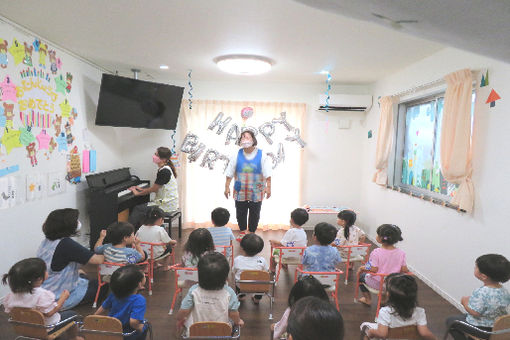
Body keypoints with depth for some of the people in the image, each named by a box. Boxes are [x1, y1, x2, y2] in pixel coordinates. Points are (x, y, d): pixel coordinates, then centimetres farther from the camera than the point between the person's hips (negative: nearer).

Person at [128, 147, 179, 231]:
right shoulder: (165, 169, 11)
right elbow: (157, 189, 16)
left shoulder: (164, 171, -19)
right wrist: (142, 189, 12)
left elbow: (153, 189, -14)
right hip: (168, 202, 9)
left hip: (167, 206, -9)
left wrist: (138, 193, -1)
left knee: (137, 209, -7)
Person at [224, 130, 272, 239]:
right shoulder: (237, 155, -1)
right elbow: (229, 173, 1)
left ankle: (252, 233, 29)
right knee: (240, 213, 11)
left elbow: (267, 174, -7)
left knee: (254, 214, 9)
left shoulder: (261, 155, -5)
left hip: (256, 192, -1)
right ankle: (242, 232, 33)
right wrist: (227, 187, -2)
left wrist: (268, 187, -13)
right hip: (240, 191, 1)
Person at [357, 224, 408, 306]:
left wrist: (363, 268, -6)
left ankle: (368, 299, 32)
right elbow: (404, 270, -7)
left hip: (377, 284, -4)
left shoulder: (376, 252, -24)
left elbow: (374, 269, -23)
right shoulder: (401, 253, -12)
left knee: (361, 276, 25)